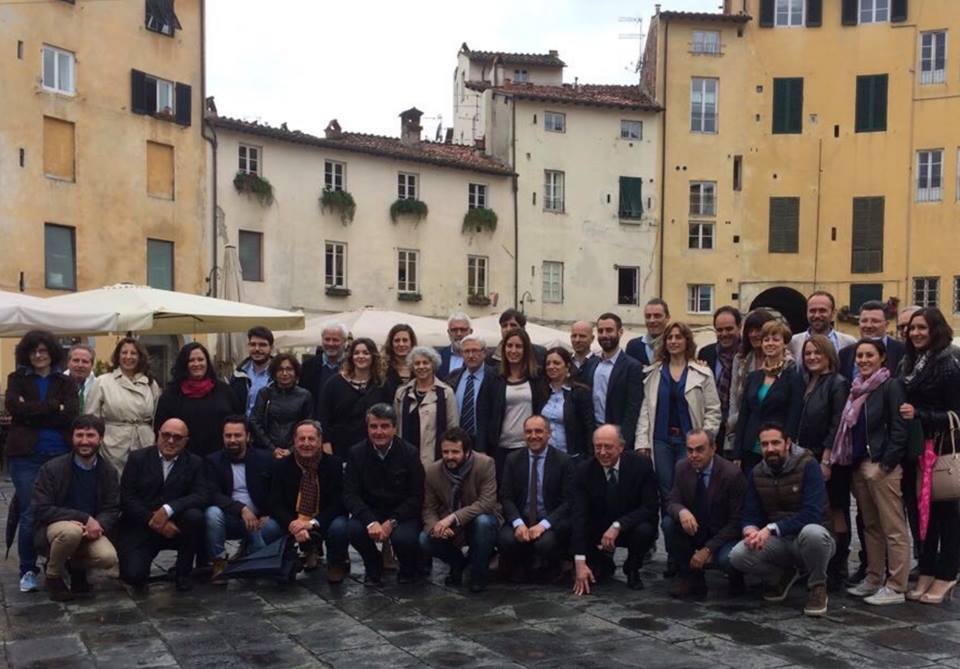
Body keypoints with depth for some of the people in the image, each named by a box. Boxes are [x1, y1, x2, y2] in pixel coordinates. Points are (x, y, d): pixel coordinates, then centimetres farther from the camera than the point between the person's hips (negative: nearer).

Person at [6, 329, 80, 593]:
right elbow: (13, 406, -11)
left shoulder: (65, 383, 10)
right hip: (26, 455, -1)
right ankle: (28, 570, 10)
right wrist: (54, 407, -12)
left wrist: (32, 412, -9)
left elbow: (71, 414, -7)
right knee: (30, 513, -2)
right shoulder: (17, 379, 9)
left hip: (60, 454, 1)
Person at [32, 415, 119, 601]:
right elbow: (42, 510, -16)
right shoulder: (52, 468, -11)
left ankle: (76, 565, 11)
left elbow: (112, 510, -1)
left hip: (90, 530, 3)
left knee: (108, 558, -26)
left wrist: (98, 525, -25)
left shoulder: (109, 472, 0)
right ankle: (53, 576, -7)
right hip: (53, 529, -3)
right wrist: (84, 518, -26)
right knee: (72, 530, -37)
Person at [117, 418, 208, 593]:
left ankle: (182, 573, -6)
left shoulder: (194, 463, 3)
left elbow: (201, 496, -11)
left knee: (195, 516, -29)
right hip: (139, 528, -1)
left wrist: (168, 509, -25)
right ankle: (139, 577, 18)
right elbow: (126, 498, -7)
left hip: (175, 528, 2)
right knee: (132, 574, -24)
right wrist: (152, 520, -19)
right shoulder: (138, 458, 0)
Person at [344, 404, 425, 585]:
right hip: (370, 511, 2)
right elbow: (350, 494, -10)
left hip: (403, 513, -2)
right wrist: (371, 522, -27)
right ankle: (373, 566, 4)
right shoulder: (357, 453, -4)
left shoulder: (410, 453, -9)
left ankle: (408, 569, 7)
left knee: (404, 537, -32)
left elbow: (416, 497, -8)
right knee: (354, 530, -29)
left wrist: (391, 522, -21)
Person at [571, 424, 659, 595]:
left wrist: (617, 526, -35)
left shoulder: (641, 465, -18)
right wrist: (580, 562, -30)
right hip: (598, 529, 1)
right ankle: (604, 564, 19)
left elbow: (651, 507, -20)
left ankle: (632, 569, -1)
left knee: (644, 530, -34)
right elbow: (580, 516, -21)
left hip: (632, 526, -1)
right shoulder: (584, 471, -15)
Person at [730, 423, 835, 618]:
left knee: (813, 533, -40)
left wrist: (772, 529, -31)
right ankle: (783, 576, 11)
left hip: (809, 540, -4)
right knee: (738, 556, -22)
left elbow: (812, 513, -24)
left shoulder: (808, 465, -14)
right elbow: (751, 515, 3)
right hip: (779, 543, 5)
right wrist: (751, 530, -22)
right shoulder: (756, 473, 3)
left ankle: (818, 588, -10)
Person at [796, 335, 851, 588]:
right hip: (810, 458, 7)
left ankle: (836, 571, 7)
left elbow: (837, 426, -14)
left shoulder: (837, 384, -9)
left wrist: (826, 461, -17)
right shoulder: (808, 385, 13)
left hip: (831, 460, -7)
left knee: (834, 513, 0)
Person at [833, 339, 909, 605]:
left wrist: (885, 465, -15)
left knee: (893, 529, -3)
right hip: (859, 464, 8)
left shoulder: (891, 386, -7)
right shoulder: (858, 389, 14)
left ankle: (896, 587, 1)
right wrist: (852, 463, 11)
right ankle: (873, 579, 22)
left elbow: (899, 430, -12)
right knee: (870, 526, 14)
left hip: (882, 466, -8)